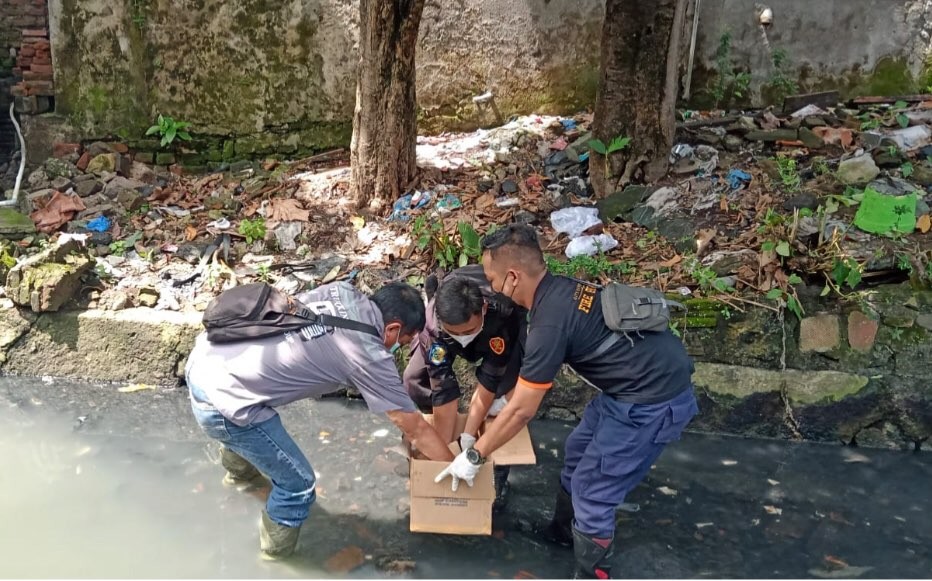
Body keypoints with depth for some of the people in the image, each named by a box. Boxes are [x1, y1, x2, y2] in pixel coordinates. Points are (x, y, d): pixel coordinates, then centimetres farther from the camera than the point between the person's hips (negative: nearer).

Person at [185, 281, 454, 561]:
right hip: (222, 401, -9)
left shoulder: (342, 291, 4)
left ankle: (240, 473, 71)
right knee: (298, 484, 8)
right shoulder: (370, 356, -13)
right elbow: (416, 428, -4)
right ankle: (277, 554, 35)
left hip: (205, 355, 9)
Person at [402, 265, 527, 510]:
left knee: (504, 392, -22)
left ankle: (498, 473, -3)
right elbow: (443, 388, -33)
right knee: (414, 379, -12)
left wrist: (467, 438, -31)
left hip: (505, 331, -2)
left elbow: (489, 379, -35)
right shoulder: (432, 324, -39)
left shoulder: (504, 310, -45)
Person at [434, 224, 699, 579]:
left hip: (654, 401, -10)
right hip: (650, 375, 10)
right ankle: (563, 531, 46)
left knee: (592, 493, 1)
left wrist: (473, 457, -4)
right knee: (578, 452, 24)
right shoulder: (558, 291, 4)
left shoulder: (550, 321, -24)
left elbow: (522, 411, -16)